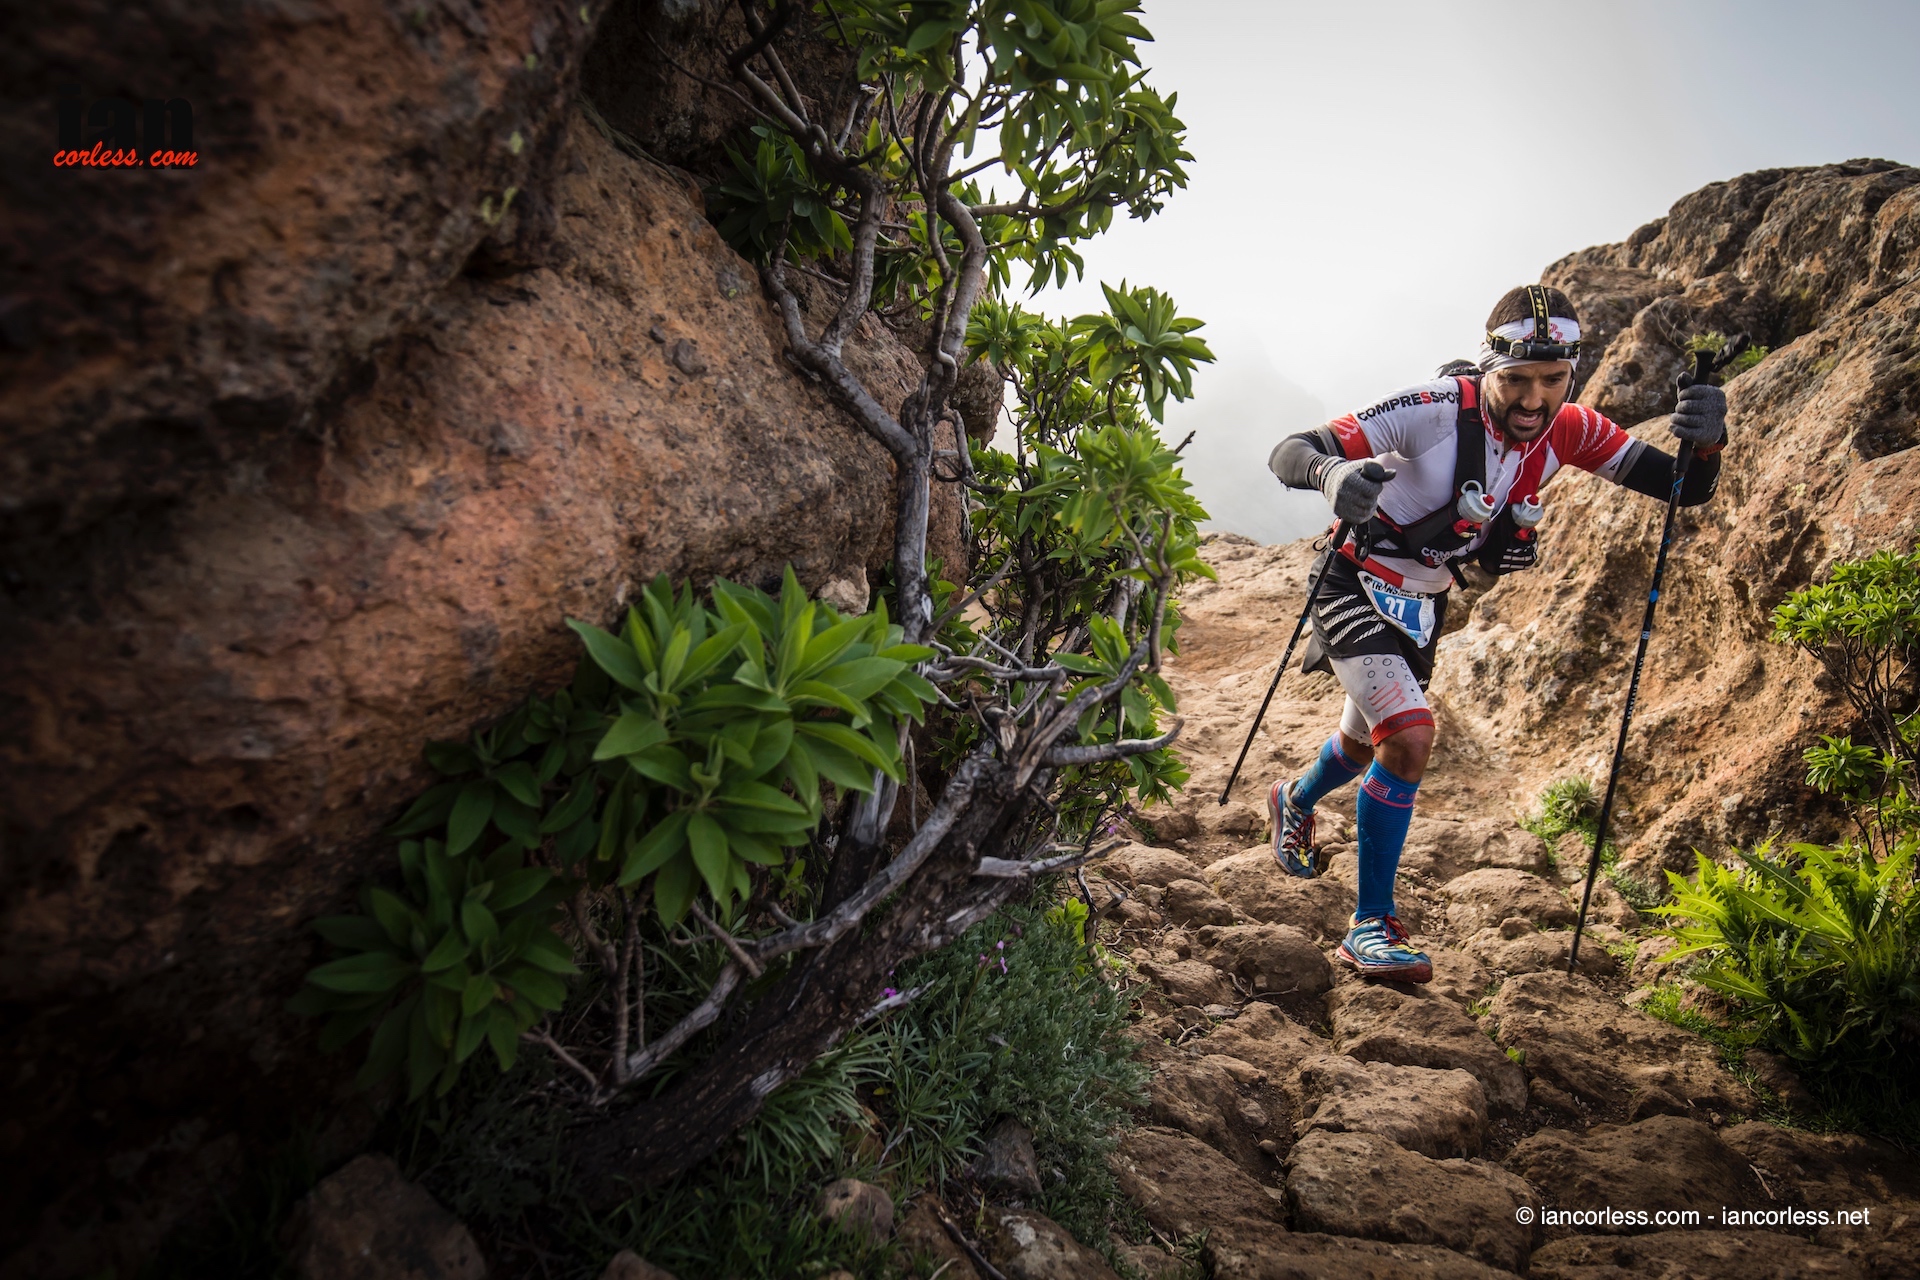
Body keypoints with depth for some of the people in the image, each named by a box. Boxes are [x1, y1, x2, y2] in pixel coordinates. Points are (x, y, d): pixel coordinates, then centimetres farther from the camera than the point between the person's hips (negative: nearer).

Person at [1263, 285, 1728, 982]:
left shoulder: (1566, 430, -12)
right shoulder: (1433, 412, -29)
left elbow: (1684, 488, -10)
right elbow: (1287, 452, -32)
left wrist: (1704, 440, -32)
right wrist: (1331, 473, -54)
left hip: (1422, 605, 7)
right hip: (1358, 589, -6)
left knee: (1365, 744, 25)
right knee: (1410, 735, -26)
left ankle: (1295, 801, 60)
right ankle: (1371, 924, -10)